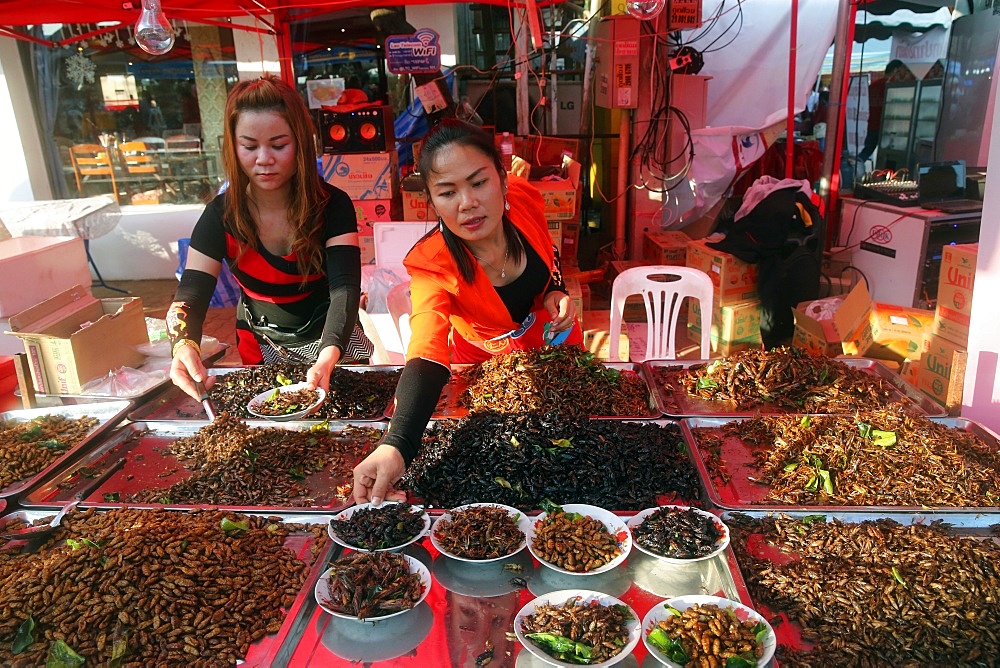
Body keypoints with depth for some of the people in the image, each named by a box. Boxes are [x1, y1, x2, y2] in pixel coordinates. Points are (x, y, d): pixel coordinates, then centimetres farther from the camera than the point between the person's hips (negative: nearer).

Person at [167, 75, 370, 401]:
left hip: (332, 339, -1)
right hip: (260, 349, 1)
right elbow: (189, 298, -15)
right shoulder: (221, 215, -11)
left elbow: (344, 288, -26)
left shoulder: (332, 205, -15)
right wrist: (184, 346, -40)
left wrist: (329, 357, -47)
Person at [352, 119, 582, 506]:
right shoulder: (432, 265, -37)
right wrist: (395, 445, -67)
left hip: (554, 341, 3)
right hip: (485, 365, -3)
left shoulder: (525, 199, -27)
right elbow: (427, 356, -52)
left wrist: (556, 293, -22)